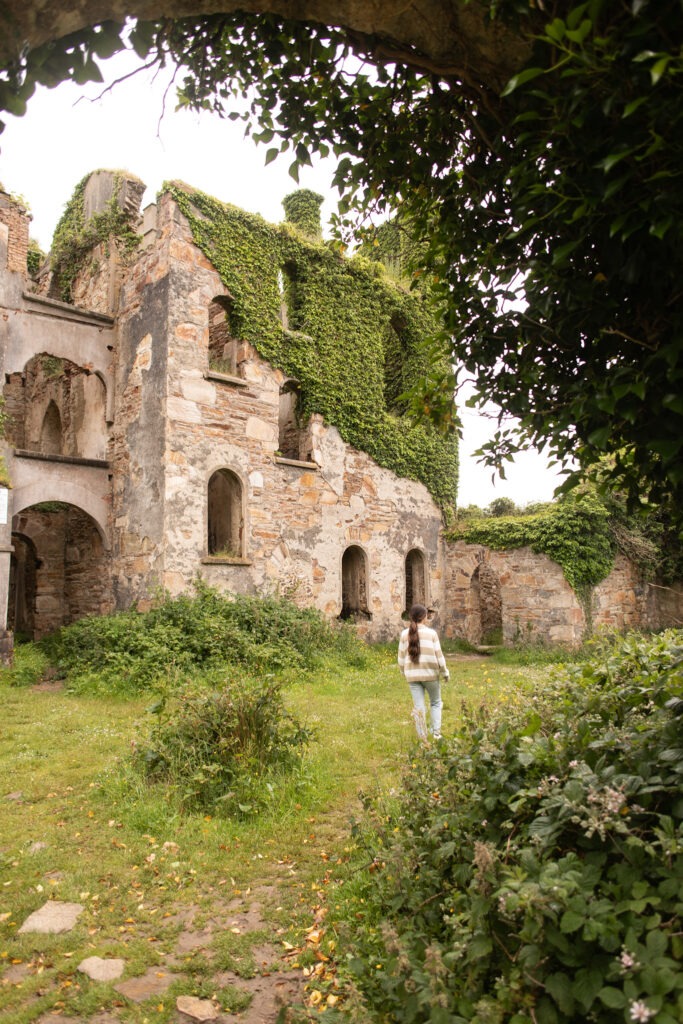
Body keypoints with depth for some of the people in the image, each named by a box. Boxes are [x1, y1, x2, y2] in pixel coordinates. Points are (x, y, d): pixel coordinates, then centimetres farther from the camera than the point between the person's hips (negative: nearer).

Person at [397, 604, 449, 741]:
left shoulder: (405, 634, 1)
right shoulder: (431, 633, -7)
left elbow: (401, 657, 5)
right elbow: (438, 655, -5)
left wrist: (405, 672, 20)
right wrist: (445, 672, 8)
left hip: (412, 675, 2)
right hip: (430, 673, -2)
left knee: (418, 707, 7)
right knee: (435, 703, 18)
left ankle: (423, 738, 9)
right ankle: (436, 732, 14)